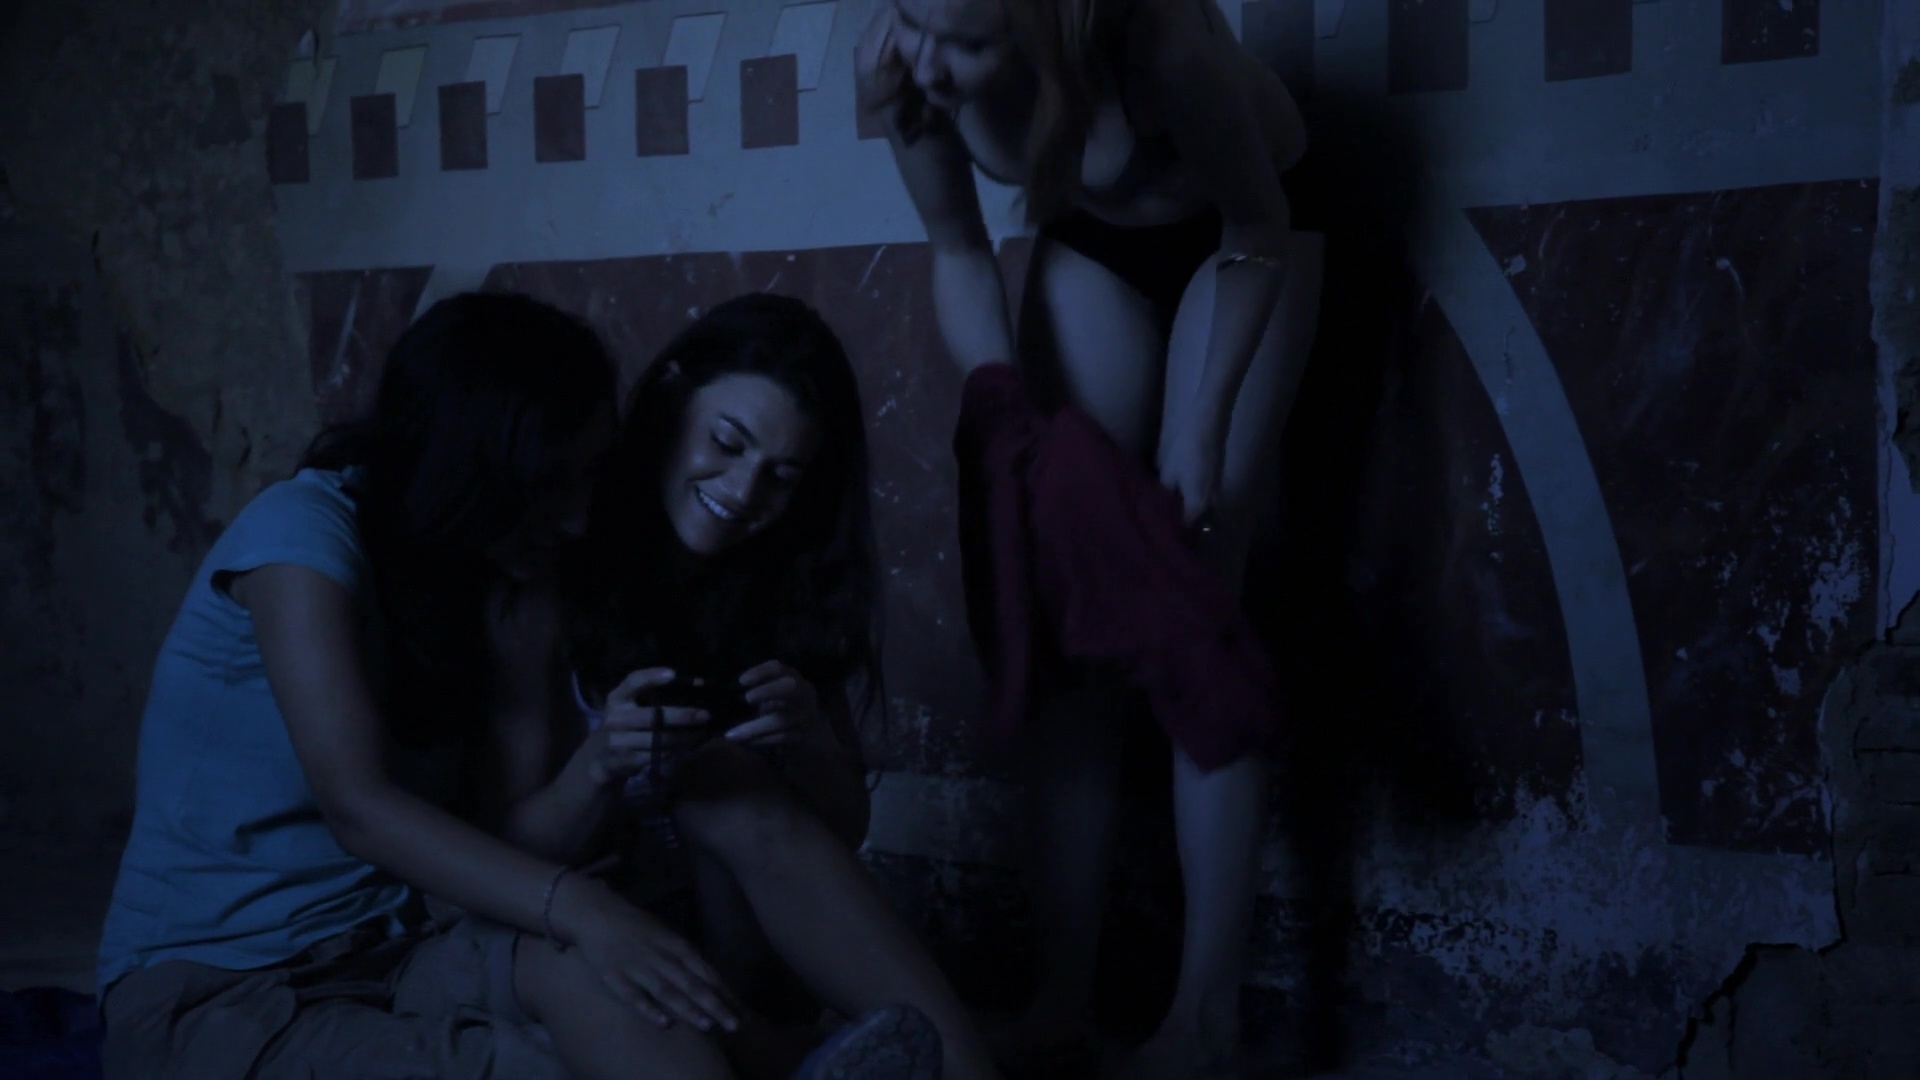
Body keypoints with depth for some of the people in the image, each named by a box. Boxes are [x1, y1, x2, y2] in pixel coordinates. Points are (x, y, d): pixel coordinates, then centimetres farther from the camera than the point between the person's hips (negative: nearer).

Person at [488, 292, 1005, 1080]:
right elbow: (515, 849, -9)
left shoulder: (788, 586, 1)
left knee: (727, 784, -28)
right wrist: (597, 768, -30)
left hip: (734, 932, 3)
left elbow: (843, 836, 3)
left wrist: (811, 743, -20)